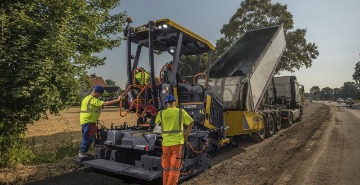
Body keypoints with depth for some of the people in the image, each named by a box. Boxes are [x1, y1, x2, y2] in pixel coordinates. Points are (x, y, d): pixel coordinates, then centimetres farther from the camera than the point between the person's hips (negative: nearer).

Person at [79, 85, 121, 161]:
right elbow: (105, 103, -26)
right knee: (88, 138, -3)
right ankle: (83, 155, 3)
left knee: (86, 138, 18)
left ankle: (82, 153, 28)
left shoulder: (87, 98, 17)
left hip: (84, 121, 10)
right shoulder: (93, 100, -16)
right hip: (89, 121, -10)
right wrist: (117, 100, -27)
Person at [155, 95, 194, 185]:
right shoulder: (181, 111, 0)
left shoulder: (161, 113, 3)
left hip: (166, 143, 2)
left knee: (166, 168, 15)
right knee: (175, 168, 5)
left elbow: (155, 123, 13)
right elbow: (191, 122, 4)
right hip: (177, 142, -2)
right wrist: (187, 133, 9)